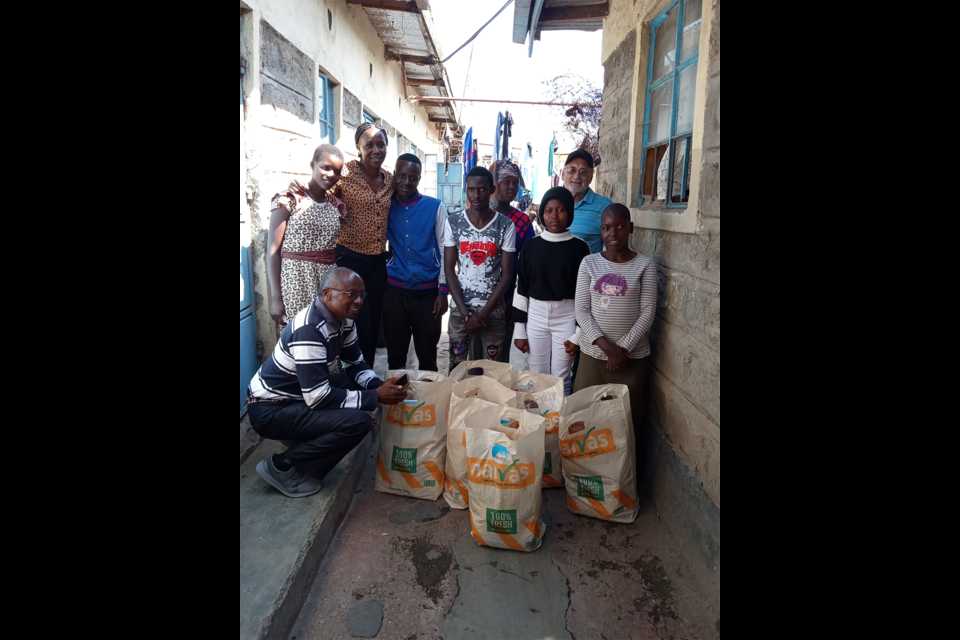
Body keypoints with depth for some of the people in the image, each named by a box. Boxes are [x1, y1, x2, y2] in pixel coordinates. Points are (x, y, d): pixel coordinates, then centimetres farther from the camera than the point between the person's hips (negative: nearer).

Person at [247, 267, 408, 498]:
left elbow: (356, 364, 11)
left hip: (298, 395, 9)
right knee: (358, 422, -23)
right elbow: (318, 397, -30)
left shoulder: (343, 321, 0)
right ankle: (281, 466, -5)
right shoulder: (309, 330, -28)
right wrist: (375, 397, -24)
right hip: (270, 410, -9)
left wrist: (379, 385, -9)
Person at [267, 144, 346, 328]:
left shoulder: (337, 206, 10)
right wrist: (275, 297, -13)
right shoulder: (289, 199, -4)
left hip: (329, 280, 4)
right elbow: (273, 249, -8)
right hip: (296, 279, -4)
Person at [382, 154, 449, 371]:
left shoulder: (435, 207, 0)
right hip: (394, 290, 2)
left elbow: (445, 250, 0)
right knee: (395, 352, 11)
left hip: (427, 291, -1)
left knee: (427, 354, 8)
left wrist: (443, 290, -5)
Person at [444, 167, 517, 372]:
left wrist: (483, 313, -9)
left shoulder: (505, 225, -2)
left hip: (493, 310, -1)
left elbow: (507, 274, -3)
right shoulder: (453, 222, 0)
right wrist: (465, 312, -8)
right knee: (456, 367, 5)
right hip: (460, 308, 1)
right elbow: (449, 269, 1)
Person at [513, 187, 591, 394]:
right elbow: (522, 288, 4)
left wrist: (579, 334, -7)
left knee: (561, 380, 5)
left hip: (566, 317, -2)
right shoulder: (532, 246, 2)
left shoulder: (580, 247, -4)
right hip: (536, 317, 2)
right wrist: (520, 330, 2)